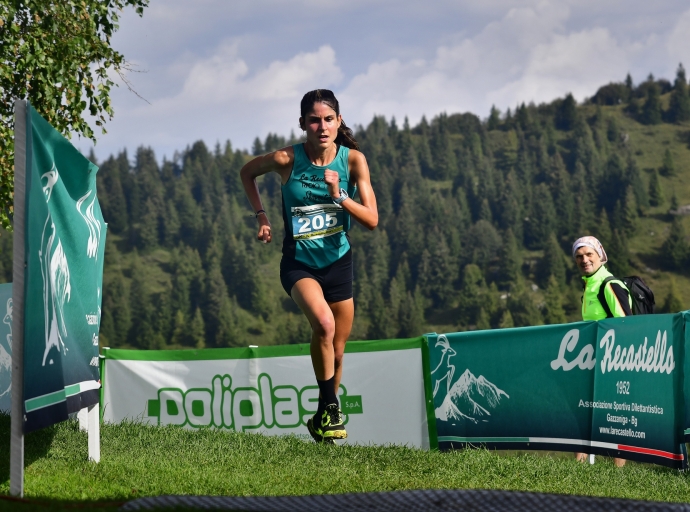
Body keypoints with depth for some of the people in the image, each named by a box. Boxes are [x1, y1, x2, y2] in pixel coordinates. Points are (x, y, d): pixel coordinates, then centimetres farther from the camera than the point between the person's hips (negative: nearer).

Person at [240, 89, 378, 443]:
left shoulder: (353, 160, -10)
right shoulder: (286, 160, -14)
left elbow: (371, 220, -13)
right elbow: (247, 173, 7)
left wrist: (338, 196, -26)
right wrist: (261, 215, -1)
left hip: (338, 262, 3)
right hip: (299, 263, -3)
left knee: (336, 353, 10)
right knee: (323, 323, -31)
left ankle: (323, 418, 32)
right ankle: (329, 408, -18)